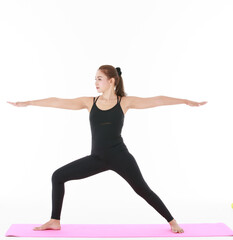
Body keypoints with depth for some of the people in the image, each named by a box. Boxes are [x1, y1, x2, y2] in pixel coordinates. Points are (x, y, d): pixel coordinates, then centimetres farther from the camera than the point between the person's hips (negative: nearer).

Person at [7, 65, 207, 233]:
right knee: (58, 176, 0)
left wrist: (187, 101, -7)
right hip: (97, 158, 3)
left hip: (120, 156, -3)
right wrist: (28, 103, 4)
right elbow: (58, 102, 3)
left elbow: (157, 100, -5)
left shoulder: (125, 102, -2)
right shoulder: (89, 102, 4)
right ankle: (55, 221, 12)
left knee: (143, 190, -4)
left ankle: (172, 222, 14)